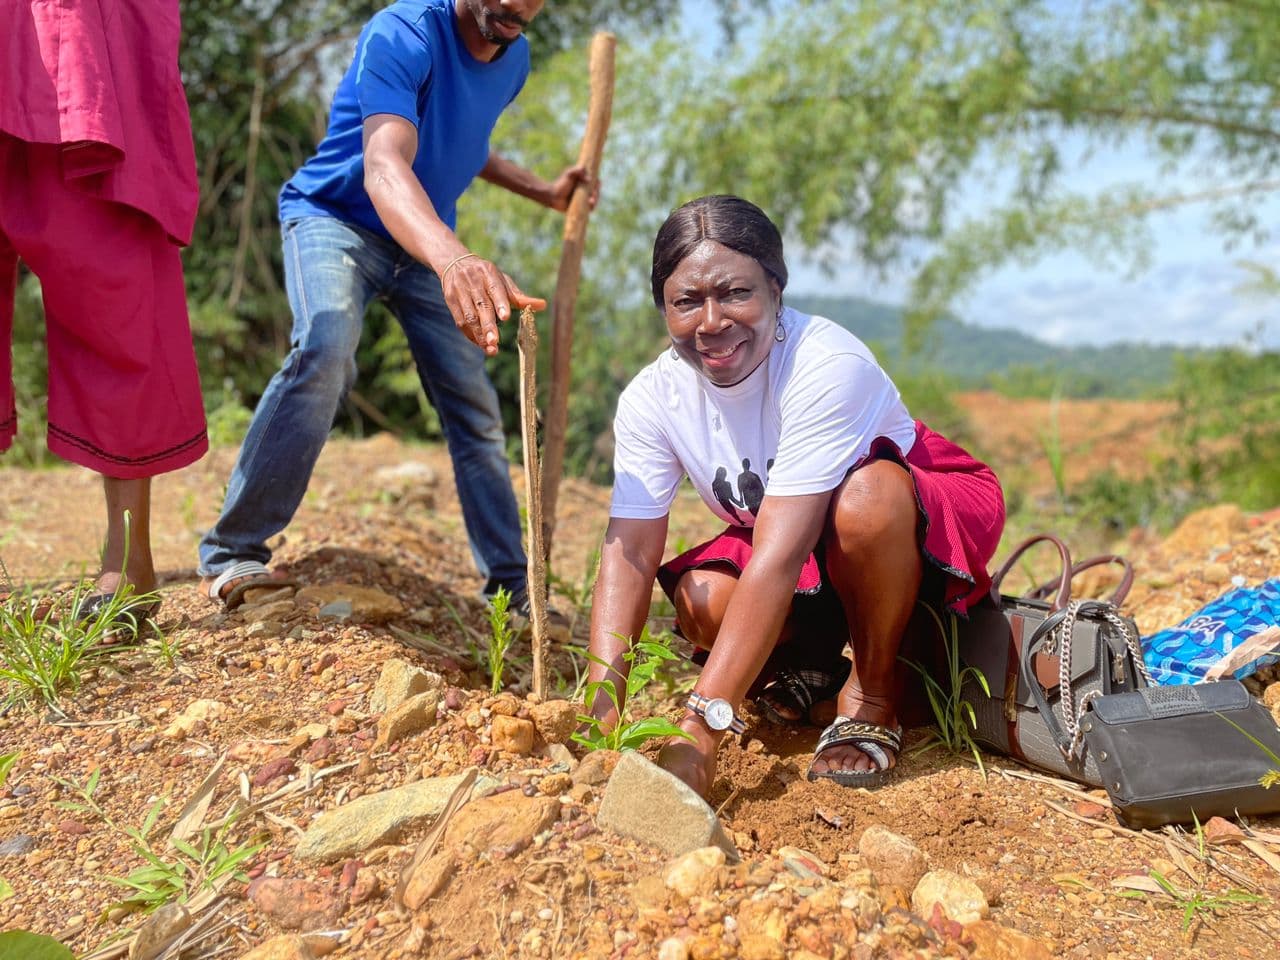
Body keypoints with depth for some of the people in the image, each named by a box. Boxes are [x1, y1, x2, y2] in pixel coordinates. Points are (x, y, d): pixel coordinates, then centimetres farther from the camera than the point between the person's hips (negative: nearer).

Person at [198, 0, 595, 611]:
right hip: (335, 216, -6)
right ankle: (231, 553, -24)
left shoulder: (514, 58, -1)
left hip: (429, 243, 7)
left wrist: (542, 192, 13)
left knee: (475, 409, 1)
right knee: (324, 351, -34)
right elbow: (384, 167, -43)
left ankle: (513, 589, 11)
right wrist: (454, 258, -62)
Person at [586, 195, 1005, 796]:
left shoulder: (829, 365, -33)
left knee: (865, 496, -38)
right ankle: (810, 660, 9)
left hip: (920, 526, -4)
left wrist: (699, 731, -45)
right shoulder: (651, 399, -15)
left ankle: (871, 698, -12)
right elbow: (628, 553, -22)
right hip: (799, 551, 5)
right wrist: (602, 713, -36)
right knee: (700, 601, -26)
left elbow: (778, 559, -40)